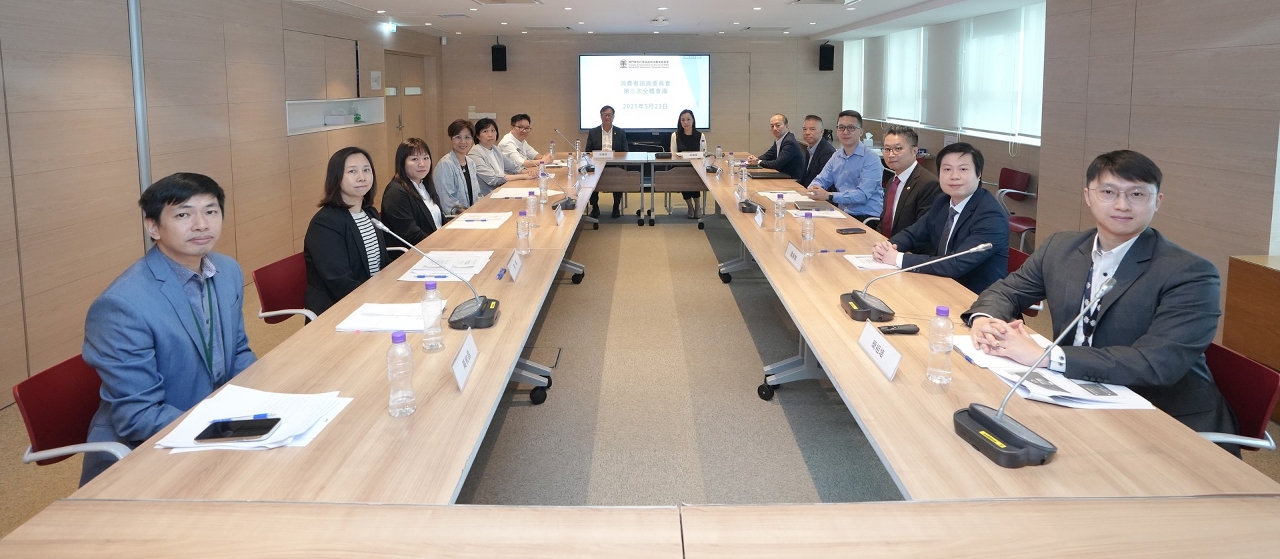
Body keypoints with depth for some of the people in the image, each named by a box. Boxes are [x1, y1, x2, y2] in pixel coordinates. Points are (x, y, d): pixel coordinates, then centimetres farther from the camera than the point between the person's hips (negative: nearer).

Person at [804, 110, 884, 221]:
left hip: (867, 217, -6)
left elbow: (863, 195, -20)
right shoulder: (836, 156, 13)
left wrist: (829, 196, -27)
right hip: (843, 214, 6)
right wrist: (813, 189, -9)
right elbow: (821, 180, 17)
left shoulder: (871, 160, -9)